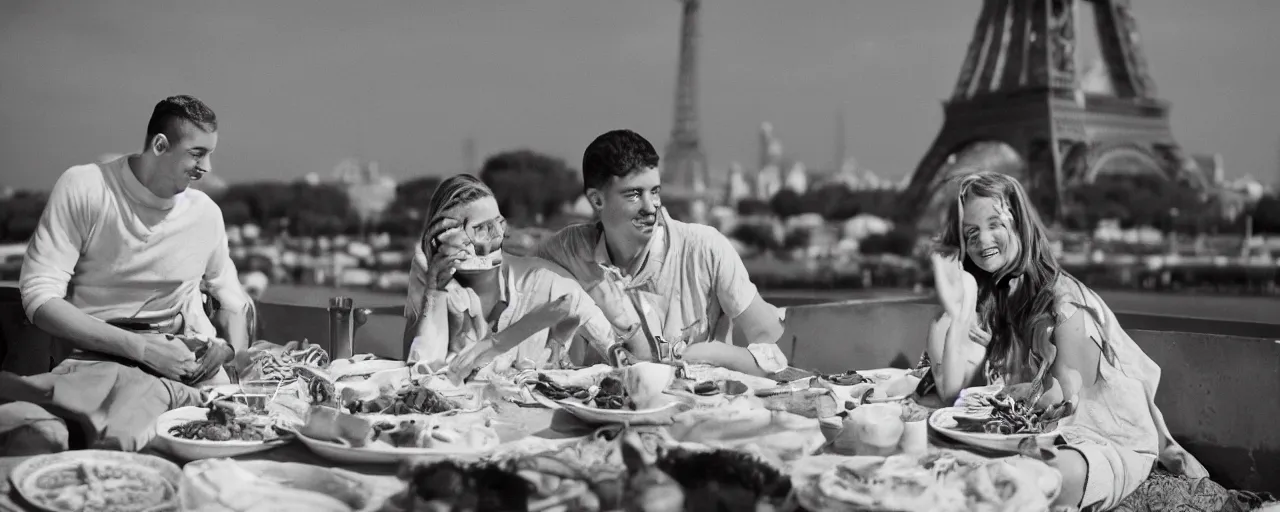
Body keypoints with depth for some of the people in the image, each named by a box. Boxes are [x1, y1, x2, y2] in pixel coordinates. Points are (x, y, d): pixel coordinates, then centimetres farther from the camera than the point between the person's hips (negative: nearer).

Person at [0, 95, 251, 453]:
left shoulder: (207, 213, 9)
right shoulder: (83, 187, -2)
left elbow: (233, 301, 24)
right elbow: (39, 296, -8)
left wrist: (229, 346, -1)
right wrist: (141, 348, -17)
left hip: (190, 364, 5)